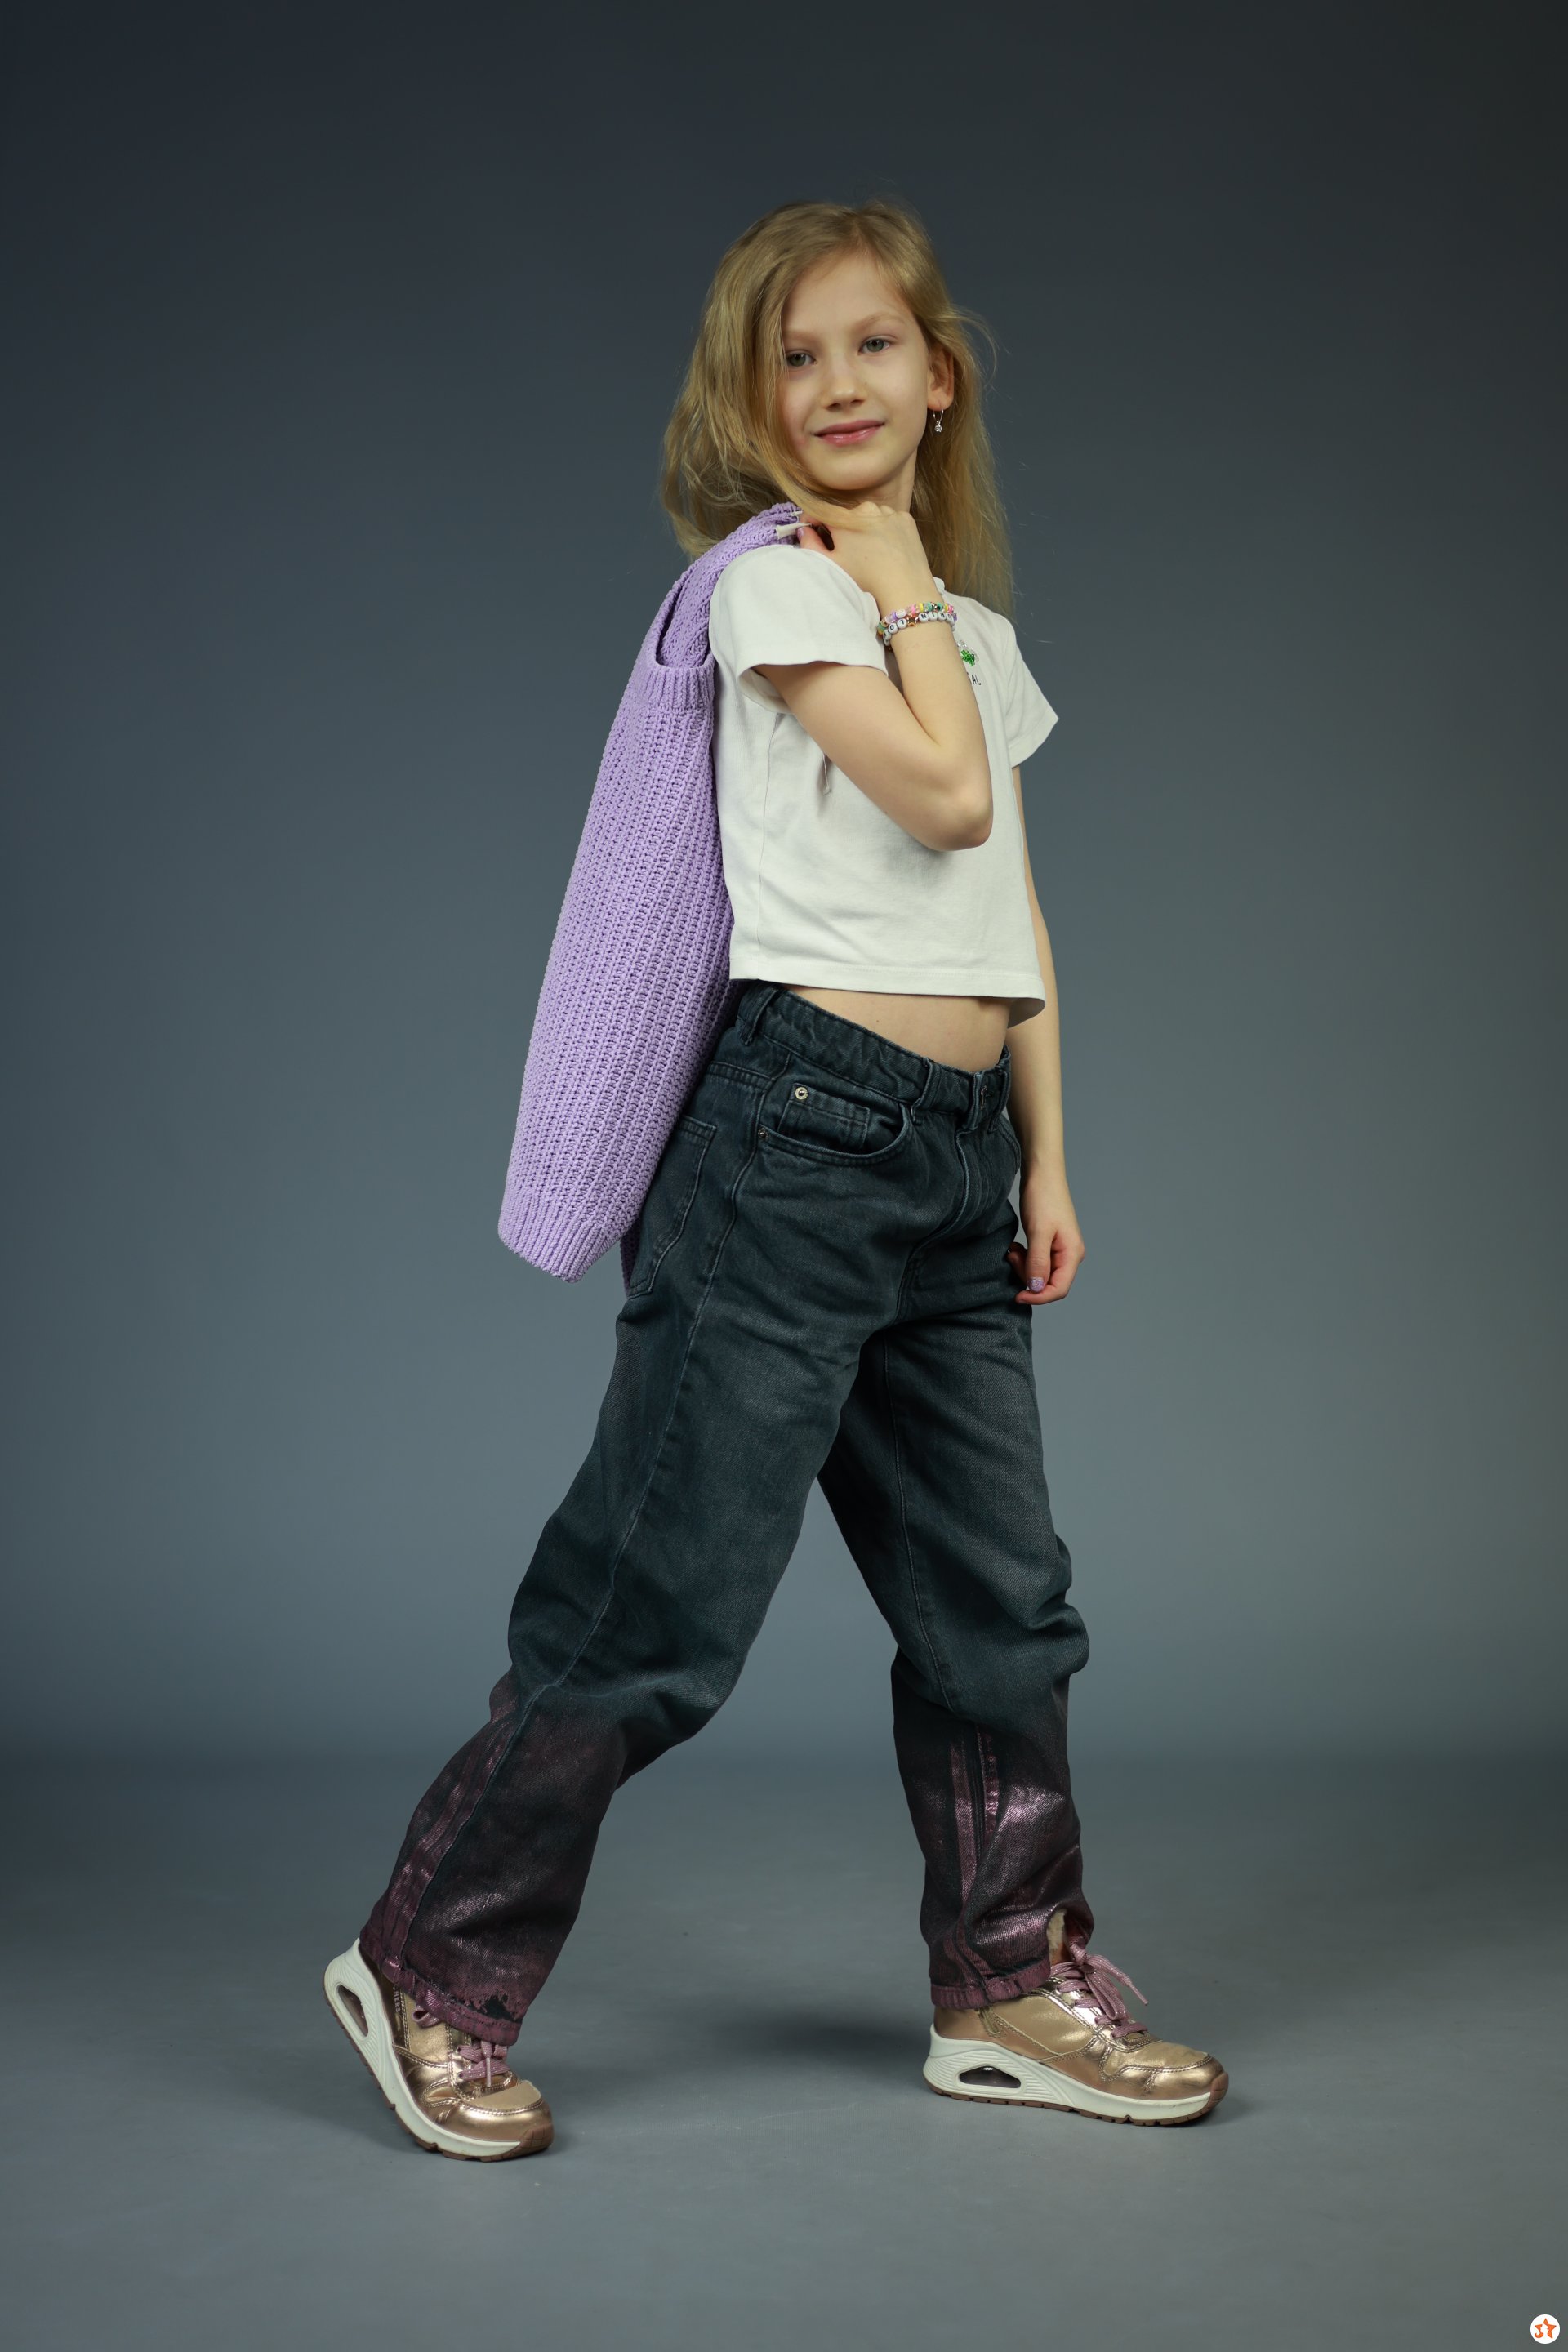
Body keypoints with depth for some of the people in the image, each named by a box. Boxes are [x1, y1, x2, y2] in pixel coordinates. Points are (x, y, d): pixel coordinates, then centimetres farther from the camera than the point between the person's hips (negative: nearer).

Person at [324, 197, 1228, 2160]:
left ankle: (1011, 1990, 25)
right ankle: (434, 1971, 8)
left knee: (999, 1605, 11)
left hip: (956, 1151, 8)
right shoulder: (775, 574, -3)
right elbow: (941, 798, -14)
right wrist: (908, 594, -1)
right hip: (799, 1128, -8)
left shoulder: (978, 628, 20)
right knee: (665, 1594, -6)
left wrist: (1046, 1157, 16)